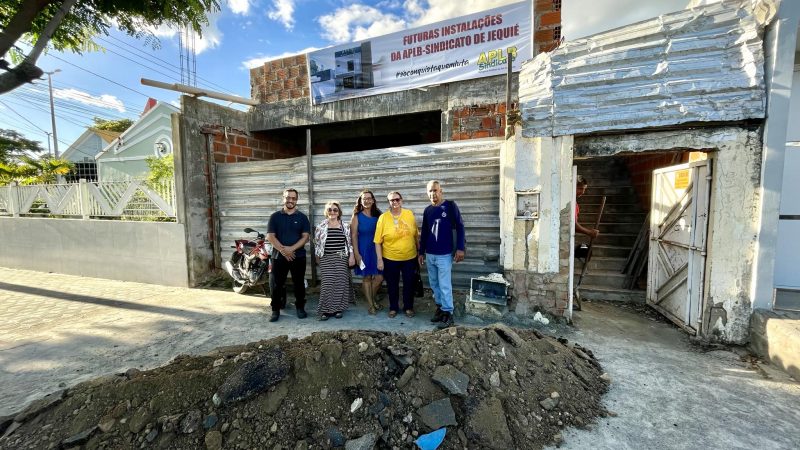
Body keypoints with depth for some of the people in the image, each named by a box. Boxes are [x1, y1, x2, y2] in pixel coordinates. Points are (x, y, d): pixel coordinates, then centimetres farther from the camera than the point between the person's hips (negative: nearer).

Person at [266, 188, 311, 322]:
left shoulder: (302, 217, 3)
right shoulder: (275, 216, 3)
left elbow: (305, 236, -4)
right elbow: (270, 236, -4)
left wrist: (291, 248, -16)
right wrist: (283, 250, -15)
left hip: (298, 256, 0)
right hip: (278, 256, 0)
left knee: (299, 283, 9)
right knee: (276, 284, 5)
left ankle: (300, 307, 24)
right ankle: (275, 310, 20)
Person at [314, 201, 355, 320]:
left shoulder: (345, 226, 3)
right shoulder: (321, 226, 2)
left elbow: (350, 242, 4)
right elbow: (316, 243, 8)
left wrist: (351, 256, -1)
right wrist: (318, 257, 9)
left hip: (341, 258, 1)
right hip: (326, 259, -1)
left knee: (341, 283, 3)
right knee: (327, 284, -4)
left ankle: (338, 308, 17)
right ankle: (326, 309, 8)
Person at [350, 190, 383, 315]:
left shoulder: (378, 215, 5)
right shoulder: (357, 216, -2)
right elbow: (353, 236, -4)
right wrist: (356, 253, -9)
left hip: (377, 249, 2)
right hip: (364, 250, -2)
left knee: (379, 277, -1)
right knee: (366, 277, 7)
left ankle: (373, 297, 28)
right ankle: (370, 304, 23)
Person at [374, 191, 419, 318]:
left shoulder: (409, 214, -2)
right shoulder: (383, 217, -10)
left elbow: (416, 235, 7)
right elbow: (378, 241, -8)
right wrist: (379, 259, -10)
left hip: (410, 258, 2)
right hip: (390, 259, -1)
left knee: (409, 284, 13)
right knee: (392, 285, 14)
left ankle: (409, 307, 33)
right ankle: (393, 308, 33)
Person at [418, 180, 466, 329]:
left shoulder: (450, 205, -5)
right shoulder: (427, 210, 9)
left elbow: (460, 227, -7)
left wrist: (461, 248, -13)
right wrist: (421, 252, 15)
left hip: (445, 255, -5)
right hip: (429, 254, 6)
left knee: (445, 285, -2)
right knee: (434, 284, 13)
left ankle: (448, 314, 9)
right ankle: (440, 307, 29)